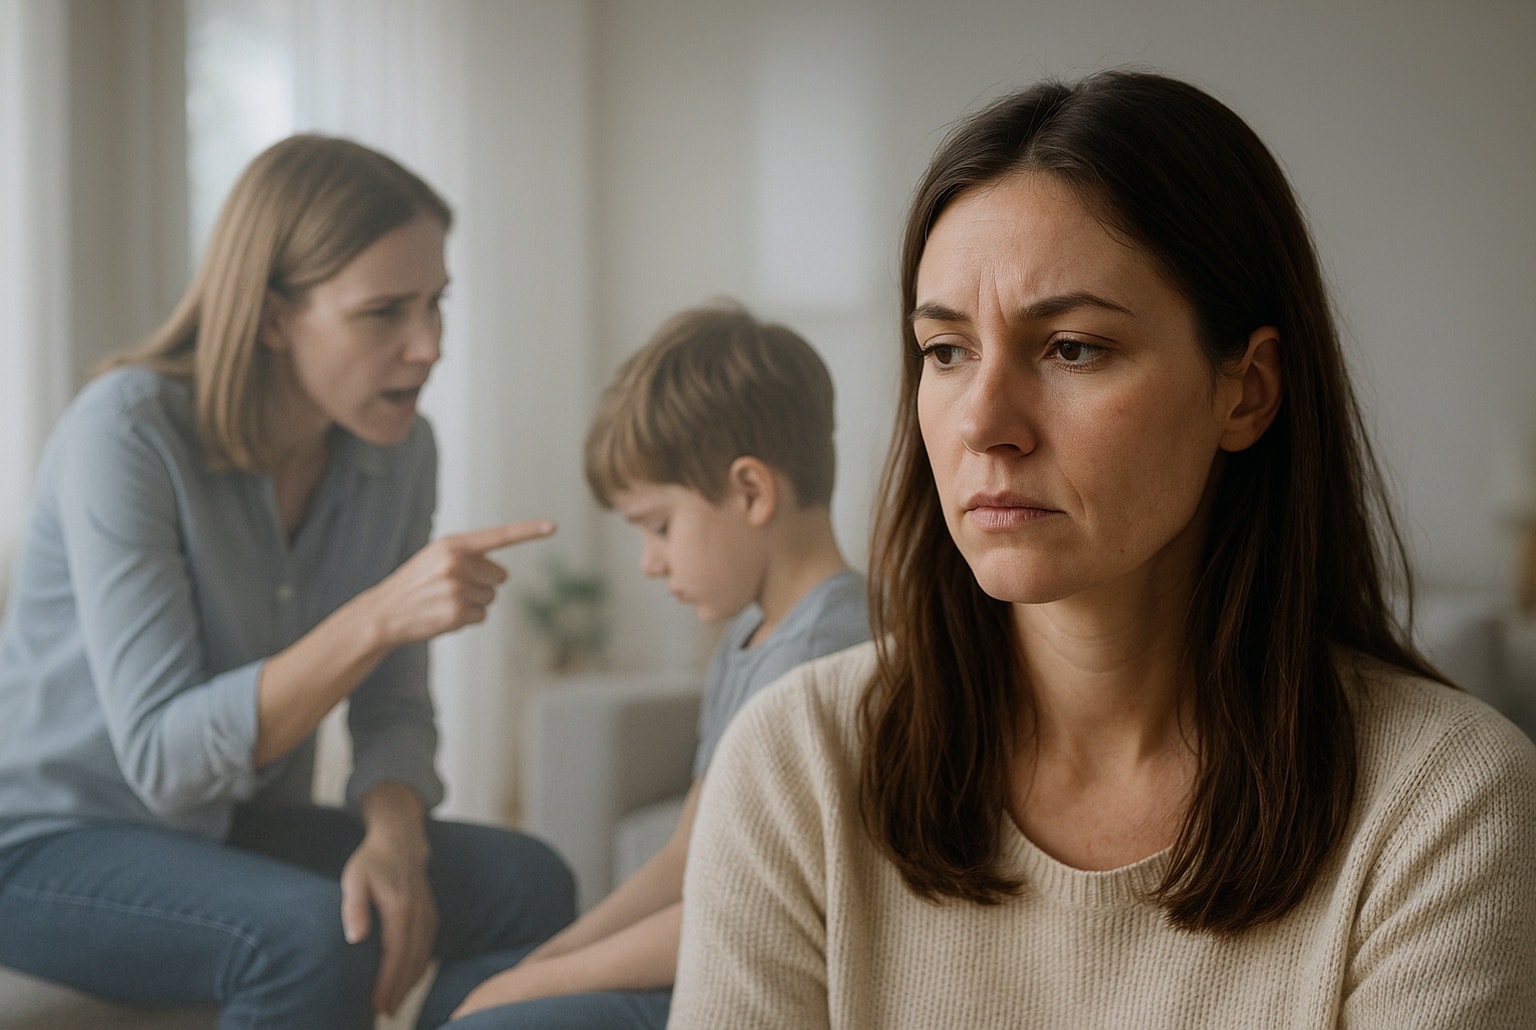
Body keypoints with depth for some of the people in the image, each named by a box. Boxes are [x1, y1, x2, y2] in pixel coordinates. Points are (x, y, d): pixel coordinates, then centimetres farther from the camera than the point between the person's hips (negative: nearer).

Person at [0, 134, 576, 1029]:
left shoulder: (400, 451, -6)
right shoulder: (125, 433, -24)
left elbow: (392, 710, 1)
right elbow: (163, 756, -29)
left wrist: (393, 837, -21)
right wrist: (378, 617, -39)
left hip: (238, 826, 6)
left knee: (529, 885, -14)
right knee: (311, 937, -32)